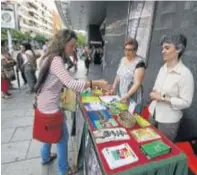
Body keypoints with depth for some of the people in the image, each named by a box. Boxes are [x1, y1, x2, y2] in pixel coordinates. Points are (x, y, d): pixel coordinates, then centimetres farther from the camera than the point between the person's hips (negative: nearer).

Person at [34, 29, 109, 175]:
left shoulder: (52, 58, 8)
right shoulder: (56, 60, -23)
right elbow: (71, 83, -34)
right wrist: (96, 83, -32)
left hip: (45, 104, 10)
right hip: (50, 107, -9)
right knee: (63, 137, 8)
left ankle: (46, 157, 51)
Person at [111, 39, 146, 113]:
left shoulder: (139, 63, -15)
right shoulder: (123, 59, 6)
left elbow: (137, 83, -21)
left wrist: (127, 95, -30)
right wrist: (113, 88, 5)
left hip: (133, 98, -6)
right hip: (121, 95, 6)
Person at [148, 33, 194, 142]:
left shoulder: (185, 73, -19)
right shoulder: (163, 68, 1)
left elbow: (186, 102, -18)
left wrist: (163, 98, -23)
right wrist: (154, 94, -8)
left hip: (169, 120, -6)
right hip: (154, 114, 6)